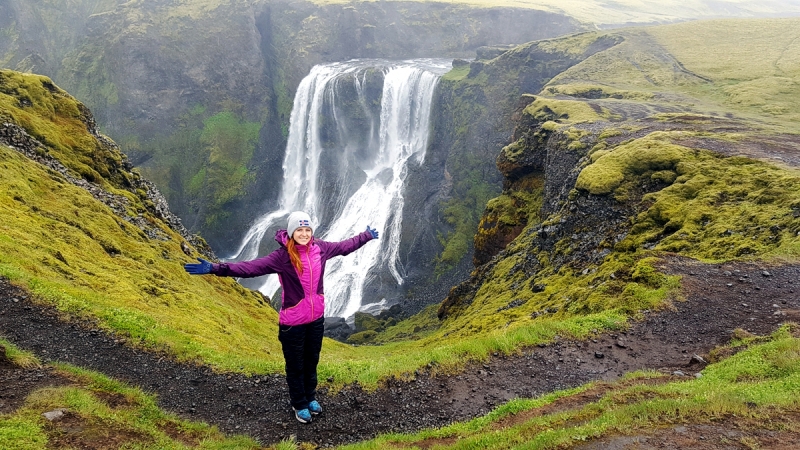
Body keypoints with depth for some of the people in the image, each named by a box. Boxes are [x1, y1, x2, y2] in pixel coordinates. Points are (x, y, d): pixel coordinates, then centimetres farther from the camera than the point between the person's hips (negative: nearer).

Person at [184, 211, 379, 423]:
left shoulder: (320, 248, -6)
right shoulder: (282, 256, -20)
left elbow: (345, 246, 12)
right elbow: (251, 267, -29)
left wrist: (367, 236, 24)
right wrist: (215, 268, -41)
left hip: (316, 318, 4)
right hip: (293, 322, -4)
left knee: (312, 361, 23)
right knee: (295, 366, 13)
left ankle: (311, 397, 45)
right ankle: (299, 404, 35)